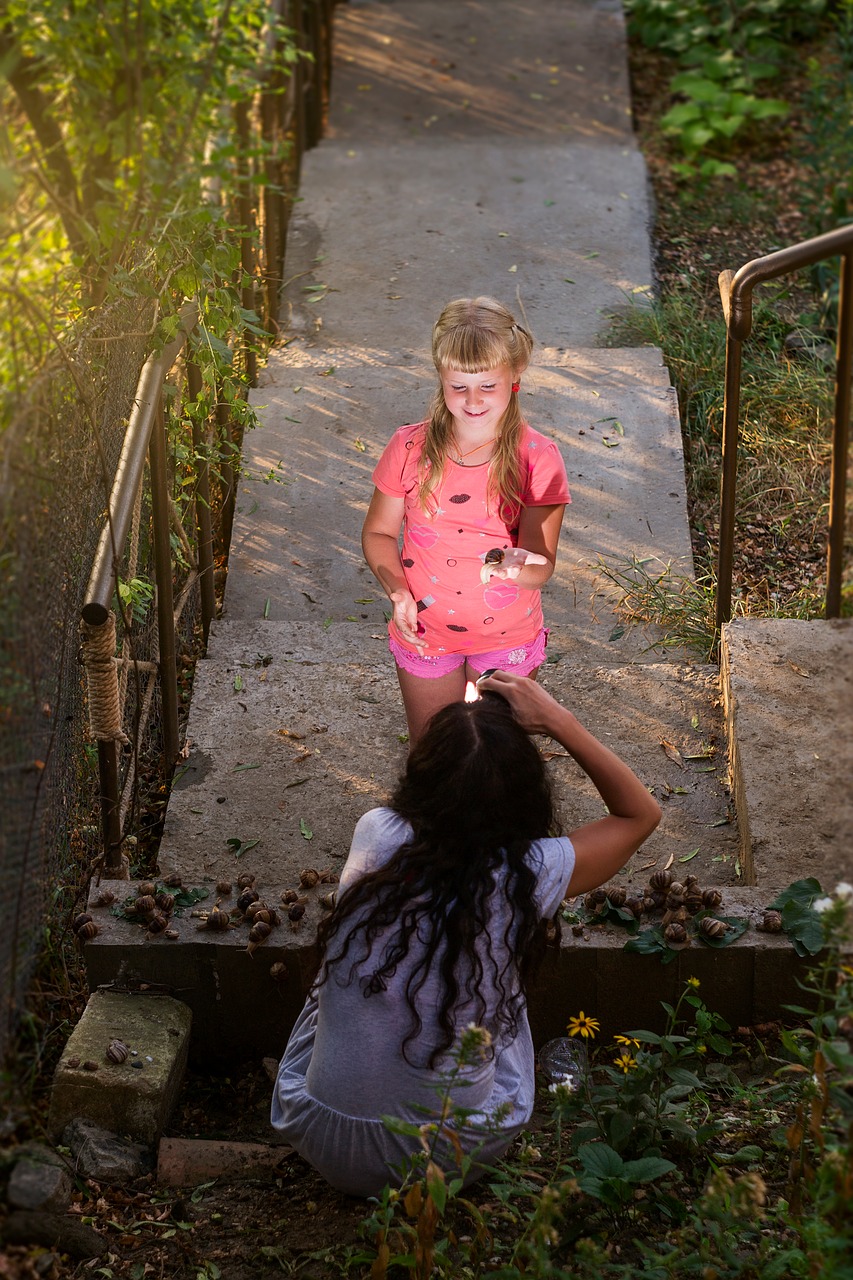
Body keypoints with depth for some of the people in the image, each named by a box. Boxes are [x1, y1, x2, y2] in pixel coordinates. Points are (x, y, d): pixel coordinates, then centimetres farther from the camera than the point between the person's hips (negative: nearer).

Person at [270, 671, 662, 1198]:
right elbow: (641, 813, -1)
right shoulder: (527, 877, -21)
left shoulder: (375, 837, -18)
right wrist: (556, 718, -6)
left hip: (326, 1146, 1)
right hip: (449, 1161, -1)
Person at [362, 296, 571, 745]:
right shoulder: (410, 448, -14)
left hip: (507, 639, -1)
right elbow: (378, 532, -2)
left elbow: (542, 568, -19)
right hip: (425, 633, 1)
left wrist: (516, 567, -42)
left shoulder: (537, 457, -17)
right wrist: (397, 589, -20)